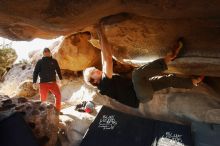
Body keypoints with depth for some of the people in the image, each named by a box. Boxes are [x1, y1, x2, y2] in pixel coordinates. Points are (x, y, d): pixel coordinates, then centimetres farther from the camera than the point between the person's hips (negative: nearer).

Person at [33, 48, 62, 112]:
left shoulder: (54, 61, 9)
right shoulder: (40, 62, 4)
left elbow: (58, 71, 17)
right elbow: (35, 72, 3)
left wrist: (61, 79, 13)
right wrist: (34, 82, -5)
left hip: (53, 83, 2)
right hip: (43, 83, -1)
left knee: (58, 96, -8)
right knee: (43, 98, 3)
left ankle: (58, 110, 6)